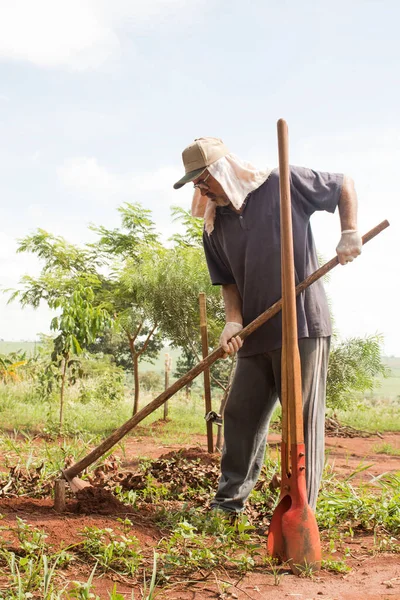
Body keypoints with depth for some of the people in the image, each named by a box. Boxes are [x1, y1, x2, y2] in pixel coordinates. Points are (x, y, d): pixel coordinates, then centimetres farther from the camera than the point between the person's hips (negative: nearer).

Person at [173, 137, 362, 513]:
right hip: (256, 334, 6)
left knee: (302, 418, -1)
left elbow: (344, 186, 8)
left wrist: (349, 233, -6)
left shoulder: (283, 184, -4)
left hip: (304, 326, -5)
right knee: (240, 415, 8)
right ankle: (230, 500, 20)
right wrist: (234, 322, -7)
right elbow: (228, 281, 11)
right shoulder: (215, 228, 10)